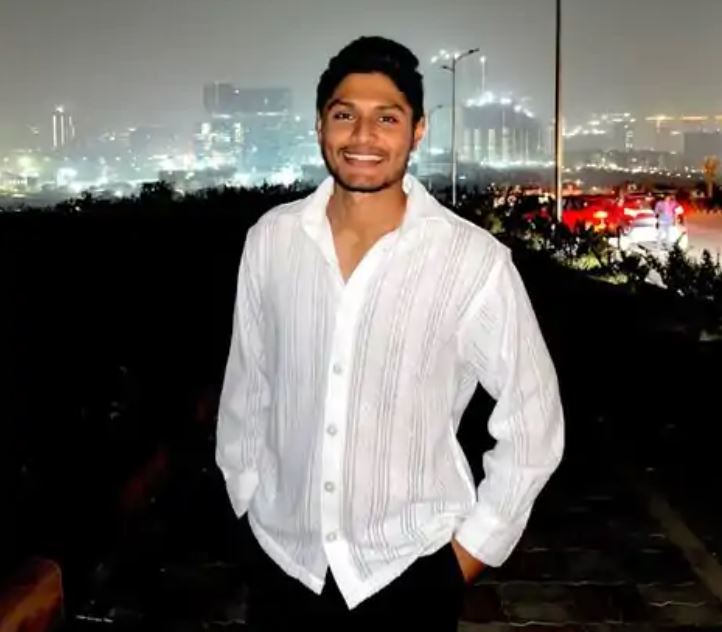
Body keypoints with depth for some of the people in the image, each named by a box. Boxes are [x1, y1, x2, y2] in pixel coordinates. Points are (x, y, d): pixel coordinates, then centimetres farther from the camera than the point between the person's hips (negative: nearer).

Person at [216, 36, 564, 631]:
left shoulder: (475, 261, -17)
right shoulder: (270, 240, -7)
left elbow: (533, 424, -7)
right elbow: (245, 387, 5)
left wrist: (471, 550, -5)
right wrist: (247, 503, 9)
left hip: (409, 570, -3)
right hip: (280, 557, 3)